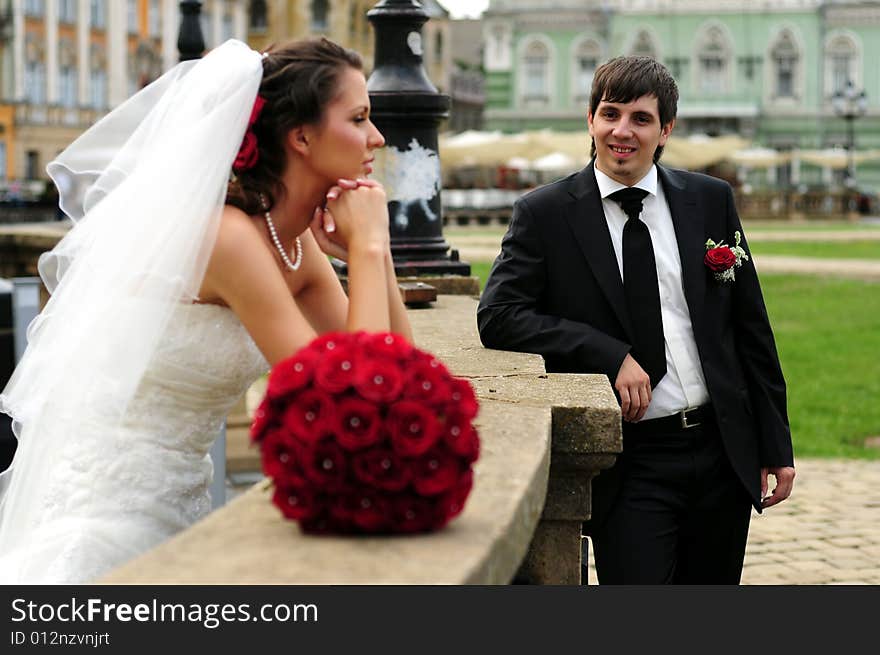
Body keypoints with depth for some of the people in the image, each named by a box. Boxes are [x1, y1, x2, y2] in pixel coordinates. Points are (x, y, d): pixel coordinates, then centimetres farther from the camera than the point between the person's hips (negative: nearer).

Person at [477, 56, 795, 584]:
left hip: (723, 449, 4)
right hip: (629, 464, -3)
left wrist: (776, 444, 8)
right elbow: (498, 317, -11)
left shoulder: (711, 200, 7)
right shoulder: (545, 213, -2)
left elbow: (750, 327, 10)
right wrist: (610, 355, -19)